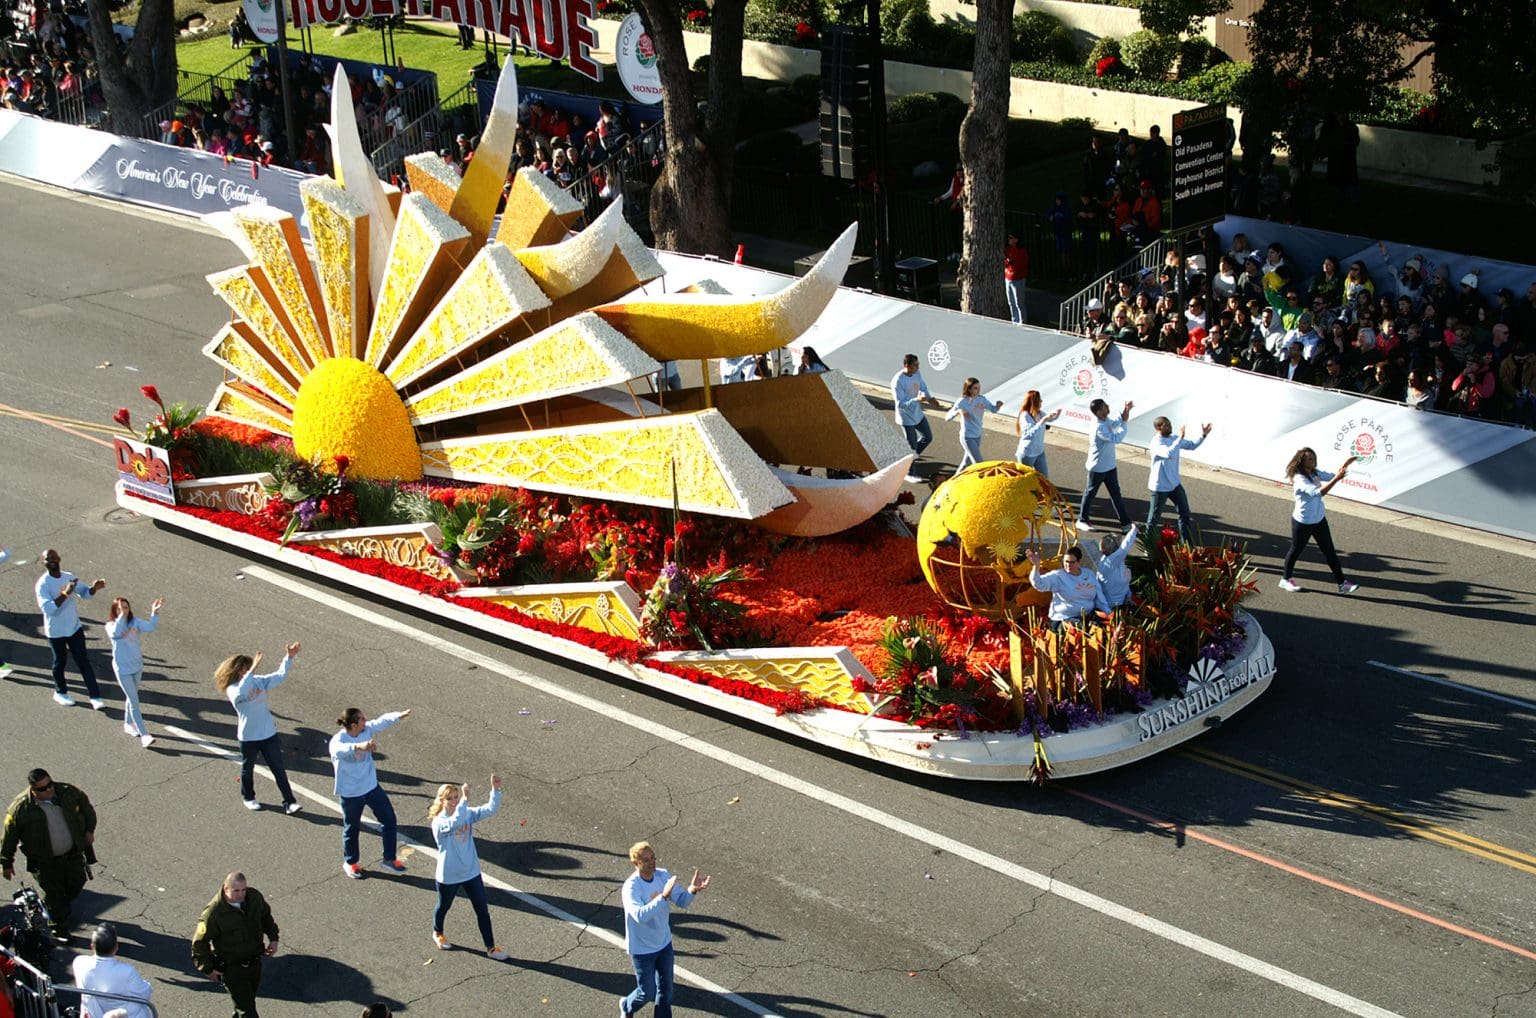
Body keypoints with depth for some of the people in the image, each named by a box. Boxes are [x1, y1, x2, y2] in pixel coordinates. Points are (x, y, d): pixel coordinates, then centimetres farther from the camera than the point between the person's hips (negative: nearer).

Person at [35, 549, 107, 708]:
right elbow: (48, 608, -31)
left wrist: (94, 588, -11)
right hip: (55, 631, -4)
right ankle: (60, 692, 37)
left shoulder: (70, 577, -2)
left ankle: (95, 697, 2)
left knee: (83, 662, 2)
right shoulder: (42, 584, -19)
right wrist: (65, 594, -40)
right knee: (59, 662, 14)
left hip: (75, 628, 4)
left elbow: (84, 592, 12)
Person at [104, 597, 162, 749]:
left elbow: (150, 627, -19)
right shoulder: (111, 625, -14)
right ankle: (144, 735, -7)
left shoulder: (135, 622, -3)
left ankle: (128, 724, 43)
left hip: (137, 666, 5)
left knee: (132, 697, 22)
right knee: (134, 702, -7)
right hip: (122, 669, -5)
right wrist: (121, 616, -43)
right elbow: (115, 634, -36)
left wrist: (155, 612, -32)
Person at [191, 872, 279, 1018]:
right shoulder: (213, 913, -25)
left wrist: (273, 938, 8)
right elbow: (199, 942, -13)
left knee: (248, 1000, 21)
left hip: (254, 961, 6)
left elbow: (266, 915, 14)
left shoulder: (254, 896, -9)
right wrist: (208, 969, -11)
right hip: (231, 967, -6)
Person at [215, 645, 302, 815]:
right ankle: (248, 797, 40)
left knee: (279, 769, 3)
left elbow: (280, 676, 3)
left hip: (269, 734, 4)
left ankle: (290, 802, 5)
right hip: (248, 737, -4)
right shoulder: (232, 689, -17)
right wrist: (252, 670, -49)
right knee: (248, 768, 18)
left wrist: (289, 657, -11)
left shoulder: (258, 681, -1)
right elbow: (240, 693, -41)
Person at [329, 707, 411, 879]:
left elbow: (382, 722, -6)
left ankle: (390, 859, 28)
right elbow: (339, 750, -51)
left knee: (389, 819, 10)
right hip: (350, 793, -6)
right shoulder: (338, 740, -29)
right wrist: (359, 746, -70)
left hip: (371, 786, 6)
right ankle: (350, 863, 39)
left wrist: (398, 716, -27)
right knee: (352, 828, 14)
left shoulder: (366, 730, -9)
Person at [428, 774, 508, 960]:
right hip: (448, 876, -4)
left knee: (483, 910, 4)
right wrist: (465, 800, -51)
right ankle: (437, 933, 52)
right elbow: (455, 823, -45)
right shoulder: (438, 822, -23)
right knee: (443, 907, 22)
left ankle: (491, 948, 13)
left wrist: (495, 790, -32)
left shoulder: (467, 813, -6)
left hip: (472, 872, 4)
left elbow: (490, 810, -16)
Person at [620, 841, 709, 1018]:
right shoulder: (631, 887, -27)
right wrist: (663, 896, -49)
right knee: (647, 992, 8)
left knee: (666, 988, 15)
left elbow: (682, 902, -7)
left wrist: (692, 890, -29)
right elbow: (640, 915, -41)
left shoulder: (663, 876, -8)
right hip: (642, 949, -5)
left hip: (664, 944, 5)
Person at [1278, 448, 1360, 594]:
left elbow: (1332, 476, 5)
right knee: (1296, 550, 12)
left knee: (1330, 551, 7)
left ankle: (1342, 583, 11)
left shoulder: (1315, 473, -2)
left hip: (1319, 520, 7)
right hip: (1303, 522, -7)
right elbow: (1318, 492, -38)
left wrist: (1345, 465, -13)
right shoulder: (1300, 479, -26)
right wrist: (1337, 478, -42)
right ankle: (1285, 579, 32)